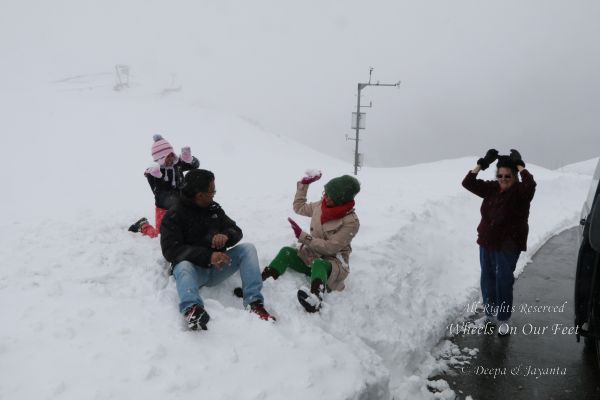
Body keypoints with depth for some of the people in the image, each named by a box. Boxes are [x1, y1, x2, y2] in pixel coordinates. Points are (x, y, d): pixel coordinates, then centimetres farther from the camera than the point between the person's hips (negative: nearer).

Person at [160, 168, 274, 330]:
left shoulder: (214, 209, 10)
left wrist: (226, 236, -20)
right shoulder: (173, 216, -7)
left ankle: (254, 303, -30)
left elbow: (236, 231, 8)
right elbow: (171, 250, -19)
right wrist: (208, 256, -32)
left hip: (216, 266, 5)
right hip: (193, 268, -5)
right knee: (183, 267, -37)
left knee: (248, 248, -14)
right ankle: (191, 309, -67)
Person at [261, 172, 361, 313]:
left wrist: (303, 236, -23)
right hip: (311, 255, 6)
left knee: (318, 264, -40)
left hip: (333, 263, -6)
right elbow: (299, 207, 19)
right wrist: (304, 185, 13)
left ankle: (315, 299, -70)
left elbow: (330, 247, -23)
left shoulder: (351, 222, -20)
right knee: (286, 252, -19)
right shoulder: (321, 206, -1)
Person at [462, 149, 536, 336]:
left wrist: (519, 164, -24)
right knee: (487, 279, 16)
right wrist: (482, 163, -11)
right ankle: (489, 312, 35)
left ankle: (504, 319, 14)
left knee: (504, 282, -1)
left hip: (508, 246, -5)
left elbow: (530, 184, -34)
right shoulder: (491, 188, 1)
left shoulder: (520, 191, -12)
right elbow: (468, 183, -2)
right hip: (487, 243, 5)